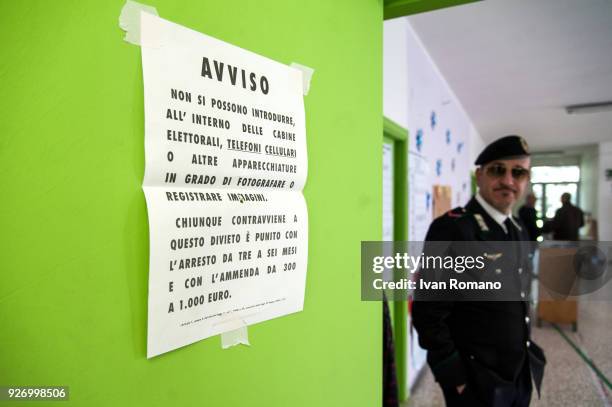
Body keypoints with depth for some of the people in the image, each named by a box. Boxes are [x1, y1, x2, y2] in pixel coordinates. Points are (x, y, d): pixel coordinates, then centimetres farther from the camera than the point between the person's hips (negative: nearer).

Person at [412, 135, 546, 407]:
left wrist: (527, 355, 12)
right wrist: (457, 378, -17)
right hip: (476, 382, -7)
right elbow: (428, 315, -21)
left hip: (522, 375, 7)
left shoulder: (519, 230, 5)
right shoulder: (451, 228, -20)